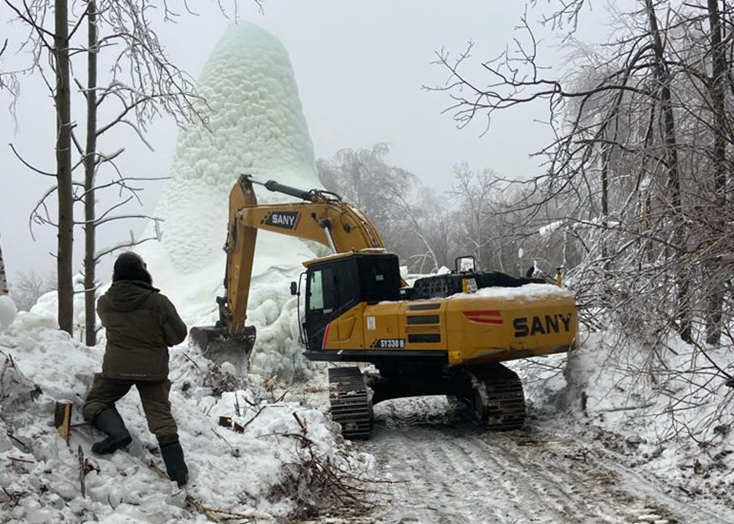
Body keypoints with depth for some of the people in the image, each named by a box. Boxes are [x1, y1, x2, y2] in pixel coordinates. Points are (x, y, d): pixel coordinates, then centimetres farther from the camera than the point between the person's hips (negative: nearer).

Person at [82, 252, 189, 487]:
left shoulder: (104, 303, -5)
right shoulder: (158, 302, -15)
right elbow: (178, 335, -7)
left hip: (116, 366, 1)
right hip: (152, 369, 0)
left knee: (96, 402, 19)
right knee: (160, 414, 6)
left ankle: (116, 432, -8)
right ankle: (177, 469, 1)